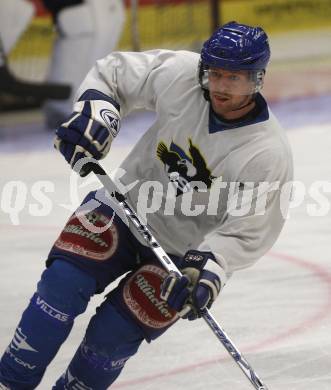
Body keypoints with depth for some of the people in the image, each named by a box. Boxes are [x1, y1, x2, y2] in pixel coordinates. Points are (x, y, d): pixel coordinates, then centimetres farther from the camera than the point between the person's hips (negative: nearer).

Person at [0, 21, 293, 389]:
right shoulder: (179, 74, -17)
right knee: (65, 279, -16)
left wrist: (208, 266, -37)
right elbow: (112, 73, -2)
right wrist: (94, 112, -20)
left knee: (114, 332, -13)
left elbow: (247, 231, -22)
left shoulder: (268, 153, -25)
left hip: (183, 251, -3)